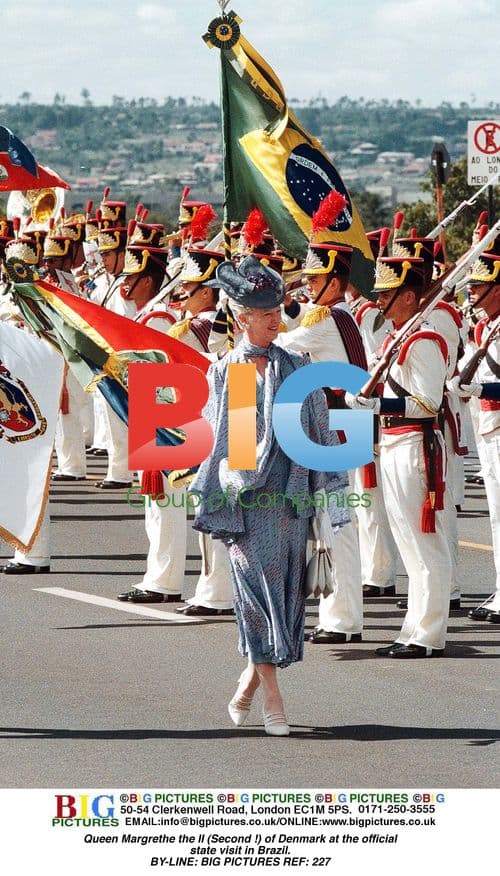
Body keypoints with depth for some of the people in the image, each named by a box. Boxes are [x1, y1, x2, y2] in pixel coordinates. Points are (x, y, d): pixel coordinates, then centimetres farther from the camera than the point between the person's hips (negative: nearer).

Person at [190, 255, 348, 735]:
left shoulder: (297, 369, 8)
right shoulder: (223, 372, 4)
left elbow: (320, 433, 10)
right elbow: (212, 439, 3)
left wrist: (328, 489, 5)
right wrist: (213, 504, -4)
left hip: (289, 495, 2)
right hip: (243, 494, -2)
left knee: (284, 591, 3)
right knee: (257, 589, -7)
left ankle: (250, 680, 21)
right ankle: (272, 699, -6)